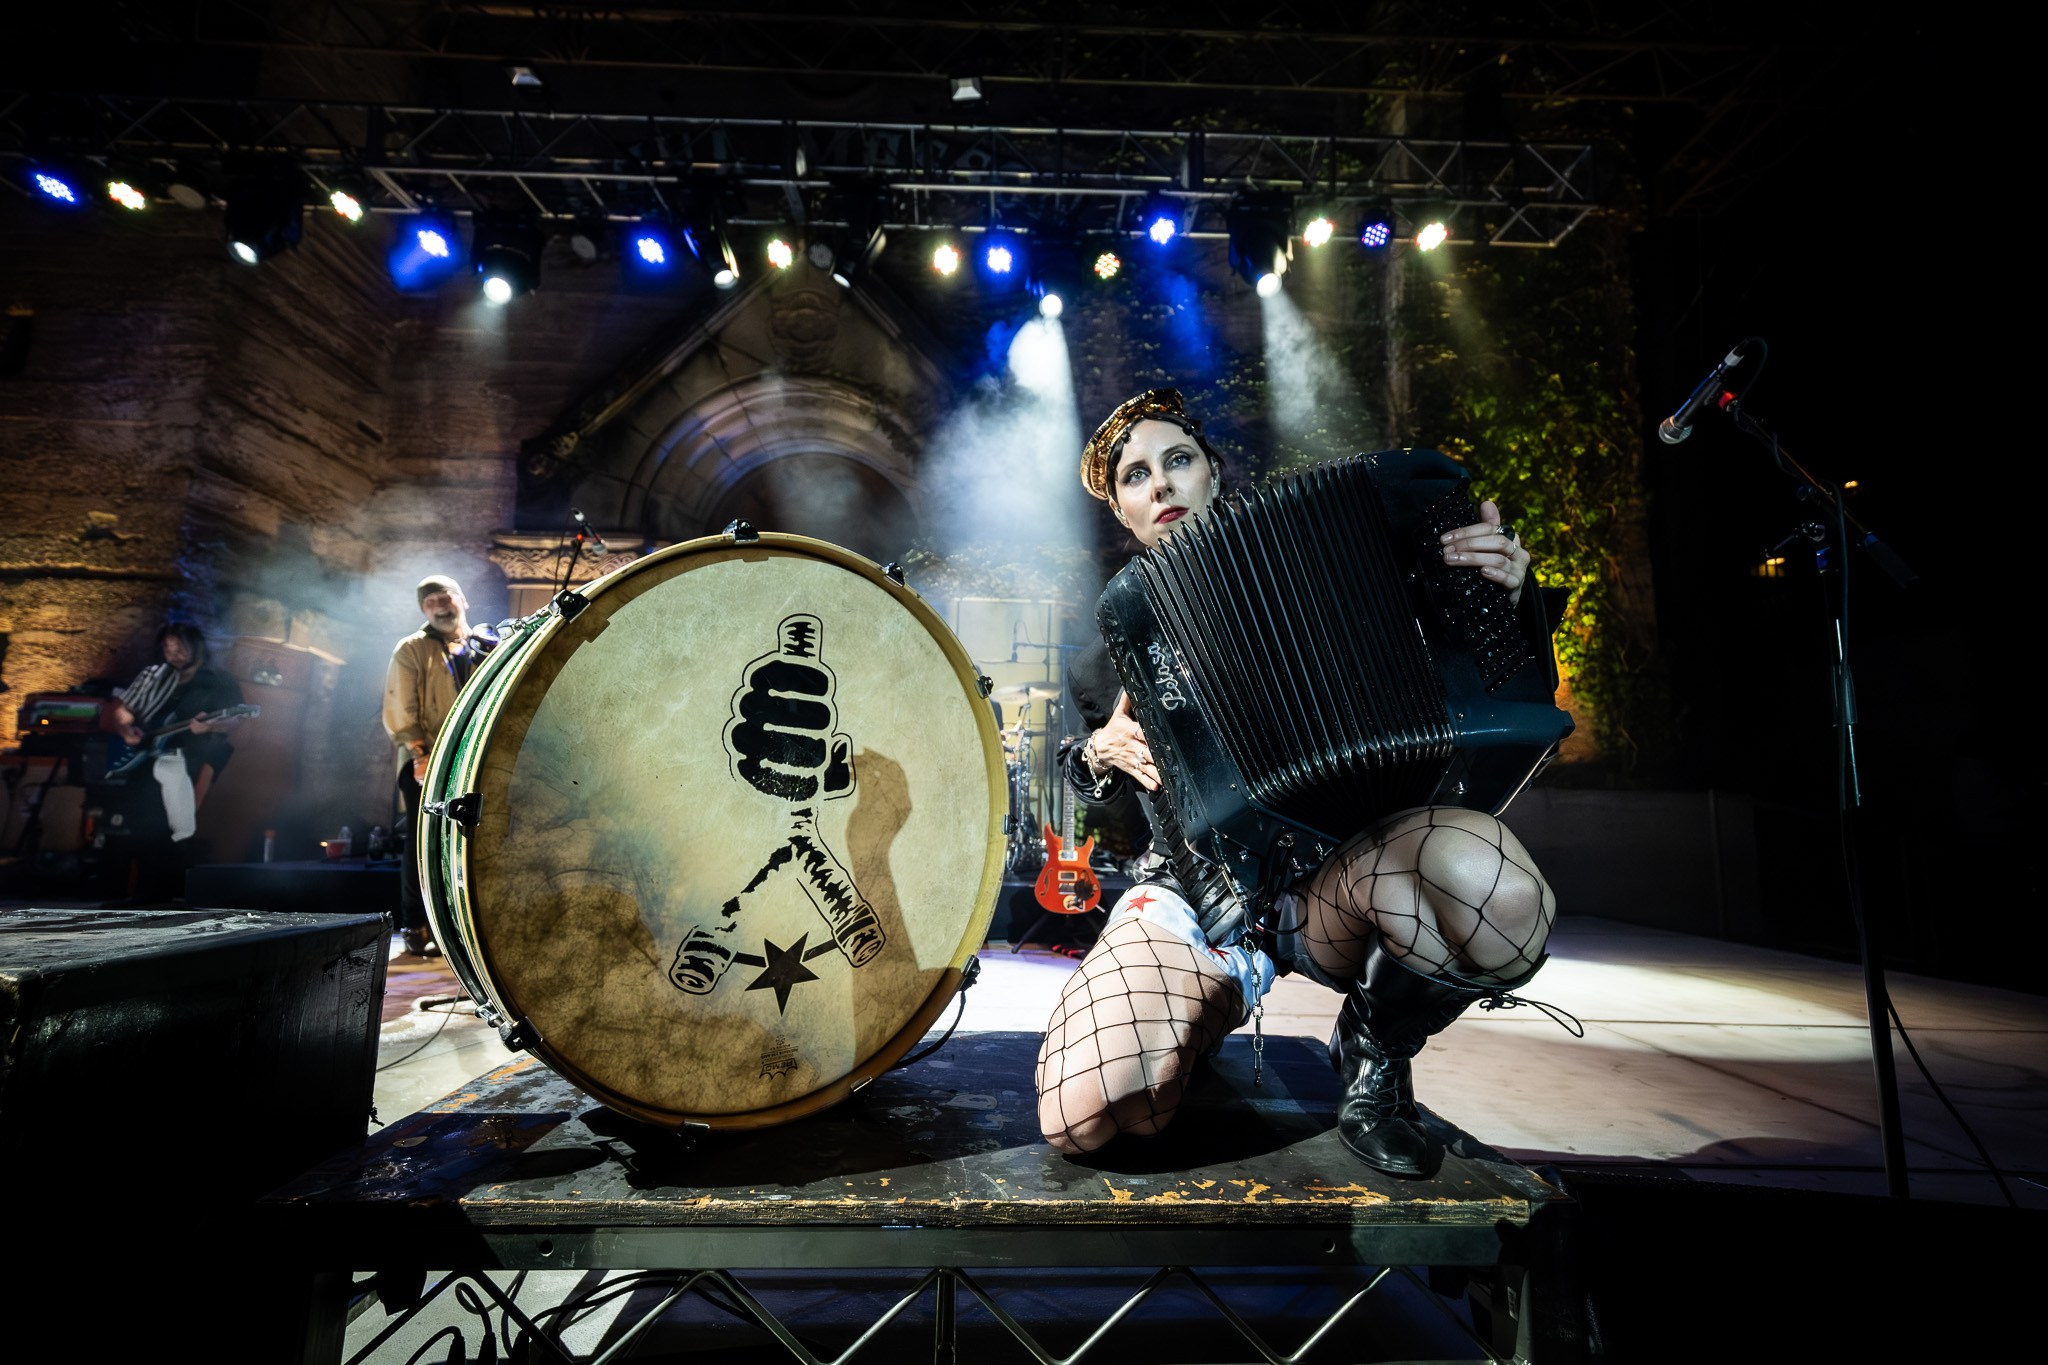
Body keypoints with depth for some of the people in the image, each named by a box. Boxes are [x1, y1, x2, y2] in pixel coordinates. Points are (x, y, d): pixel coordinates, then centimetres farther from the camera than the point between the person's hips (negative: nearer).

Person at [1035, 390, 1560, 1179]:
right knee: (1082, 1117, -26)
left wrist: (1498, 599, -12)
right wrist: (1103, 757, -4)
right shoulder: (1104, 657, 9)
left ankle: (1376, 1051, -2)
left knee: (1500, 895, -37)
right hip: (1196, 893, 1)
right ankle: (1231, 987, 9)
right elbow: (1103, 800, 21)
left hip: (1338, 870, 0)